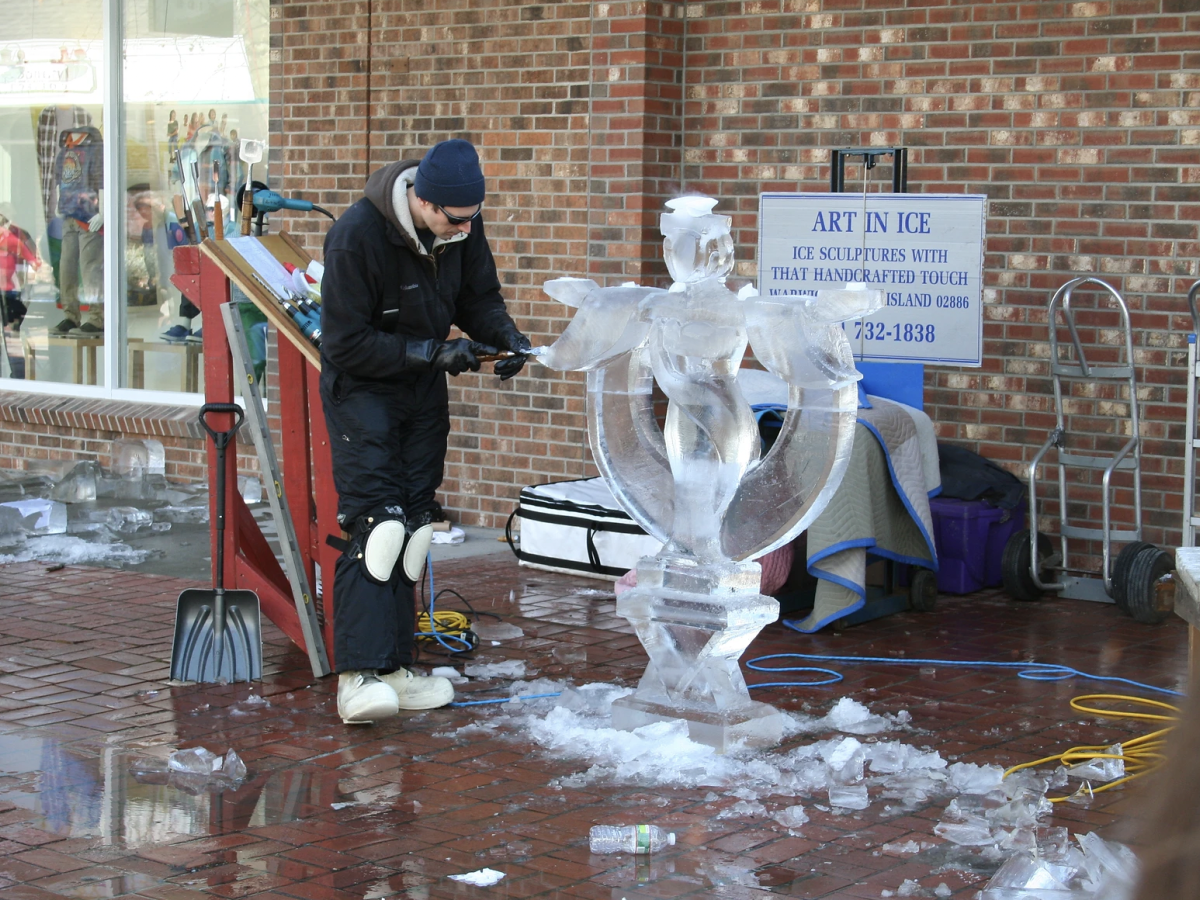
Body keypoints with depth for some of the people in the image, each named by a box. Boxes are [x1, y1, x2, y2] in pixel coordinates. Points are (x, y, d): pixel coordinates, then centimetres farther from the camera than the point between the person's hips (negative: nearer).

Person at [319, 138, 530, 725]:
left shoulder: (463, 226, -9)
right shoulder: (357, 236, -27)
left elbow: (478, 296, 7)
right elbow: (346, 345, -24)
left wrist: (503, 333, -15)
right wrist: (435, 351, -26)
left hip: (424, 389, 7)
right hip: (362, 388, -7)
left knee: (414, 524, 6)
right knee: (376, 521, -17)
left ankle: (393, 668, 12)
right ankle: (358, 676, -19)